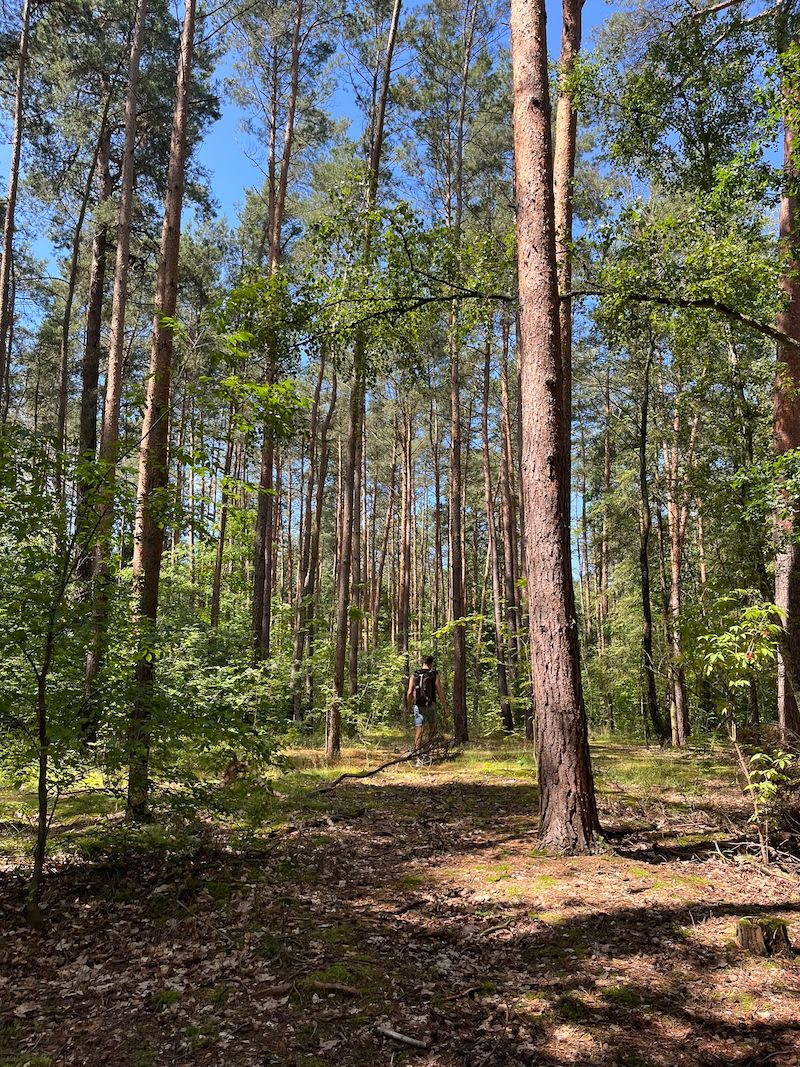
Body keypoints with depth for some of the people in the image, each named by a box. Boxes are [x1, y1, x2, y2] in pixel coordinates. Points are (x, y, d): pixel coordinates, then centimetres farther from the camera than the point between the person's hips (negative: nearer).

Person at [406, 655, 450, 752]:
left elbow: (409, 693, 0)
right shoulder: (435, 675, -4)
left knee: (419, 731, 3)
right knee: (432, 728, 20)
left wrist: (409, 706, 13)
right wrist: (445, 708, -2)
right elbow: (440, 693, -8)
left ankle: (417, 752, -6)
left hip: (418, 706, 2)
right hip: (430, 705, -2)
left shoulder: (414, 675, 3)